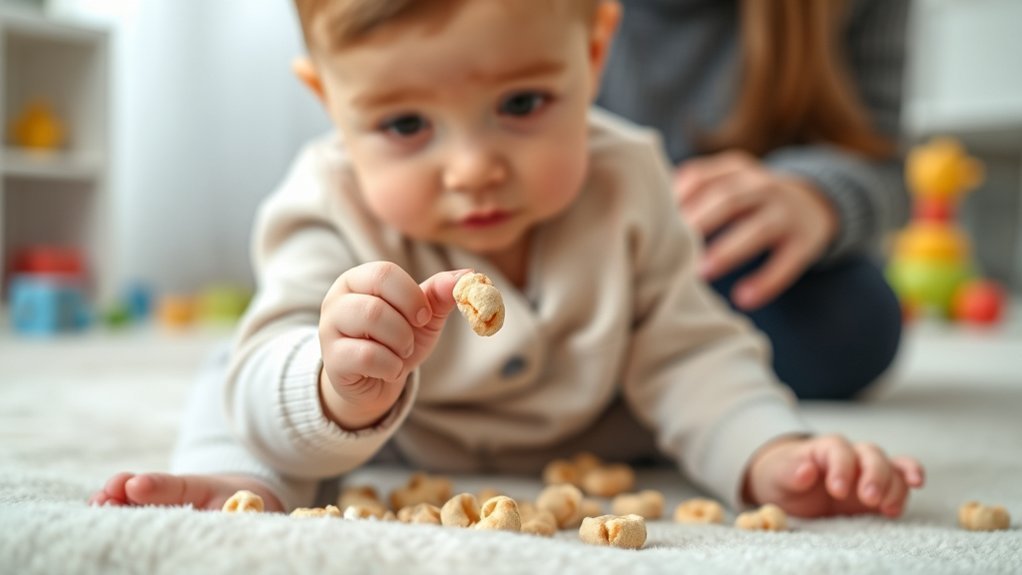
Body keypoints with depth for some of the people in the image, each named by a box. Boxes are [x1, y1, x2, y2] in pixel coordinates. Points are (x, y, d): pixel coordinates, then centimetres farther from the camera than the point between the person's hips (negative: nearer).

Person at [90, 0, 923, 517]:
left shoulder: (625, 189, -25)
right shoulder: (330, 214, -33)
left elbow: (689, 357, -21)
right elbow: (269, 404, -41)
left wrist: (771, 458, -39)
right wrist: (343, 392, -66)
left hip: (585, 438, 3)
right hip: (384, 445, -3)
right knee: (228, 391, -20)